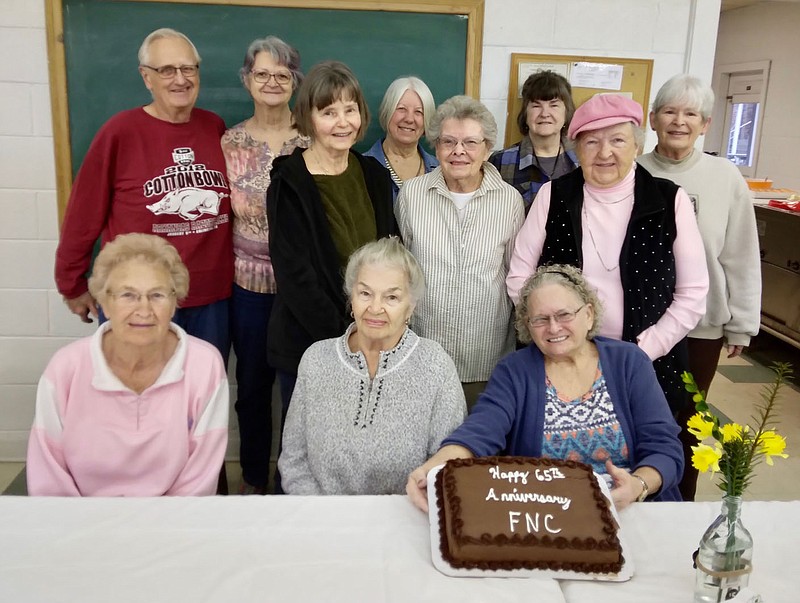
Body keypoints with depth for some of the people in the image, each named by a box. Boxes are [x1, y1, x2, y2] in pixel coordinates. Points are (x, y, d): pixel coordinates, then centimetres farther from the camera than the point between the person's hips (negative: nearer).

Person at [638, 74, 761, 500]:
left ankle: (681, 507, 33)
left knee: (685, 420, 14)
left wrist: (741, 325, 2)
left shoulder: (726, 179, -4)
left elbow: (741, 258, 0)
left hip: (702, 325, 0)